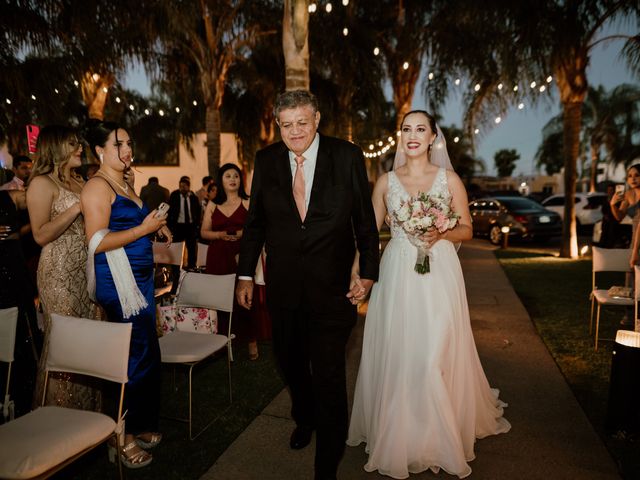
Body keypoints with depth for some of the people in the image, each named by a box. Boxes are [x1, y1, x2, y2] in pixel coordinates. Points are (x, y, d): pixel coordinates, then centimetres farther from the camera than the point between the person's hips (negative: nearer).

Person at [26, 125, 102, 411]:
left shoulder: (80, 182, 16)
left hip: (87, 270, 7)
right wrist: (77, 207, -17)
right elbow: (41, 235, -15)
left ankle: (86, 409, 23)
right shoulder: (42, 183, -7)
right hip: (60, 273, -7)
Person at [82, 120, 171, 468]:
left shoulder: (125, 185, 18)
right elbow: (97, 242, -18)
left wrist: (156, 229, 9)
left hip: (140, 277, 9)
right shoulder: (97, 186, -10)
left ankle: (142, 425, 28)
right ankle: (123, 437, 14)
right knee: (137, 355, -4)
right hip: (118, 281, -9)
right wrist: (143, 228, -16)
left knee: (146, 354, 13)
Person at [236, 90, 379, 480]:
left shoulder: (348, 156, -5)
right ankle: (304, 418, 52)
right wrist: (246, 274, 6)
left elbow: (365, 219, -2)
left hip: (331, 285, -3)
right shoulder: (266, 160, 2)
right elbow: (255, 222, 6)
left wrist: (368, 271, -4)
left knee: (328, 374, 2)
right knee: (289, 361, 21)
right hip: (283, 284, 4)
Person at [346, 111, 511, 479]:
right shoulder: (386, 181, 7)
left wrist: (441, 233, -15)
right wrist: (357, 270, 0)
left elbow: (467, 230, 5)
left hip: (439, 275, -1)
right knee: (397, 354, 6)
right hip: (397, 276, 2)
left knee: (437, 355, 1)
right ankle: (398, 432, 27)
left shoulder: (449, 179, 3)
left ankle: (440, 435, 26)